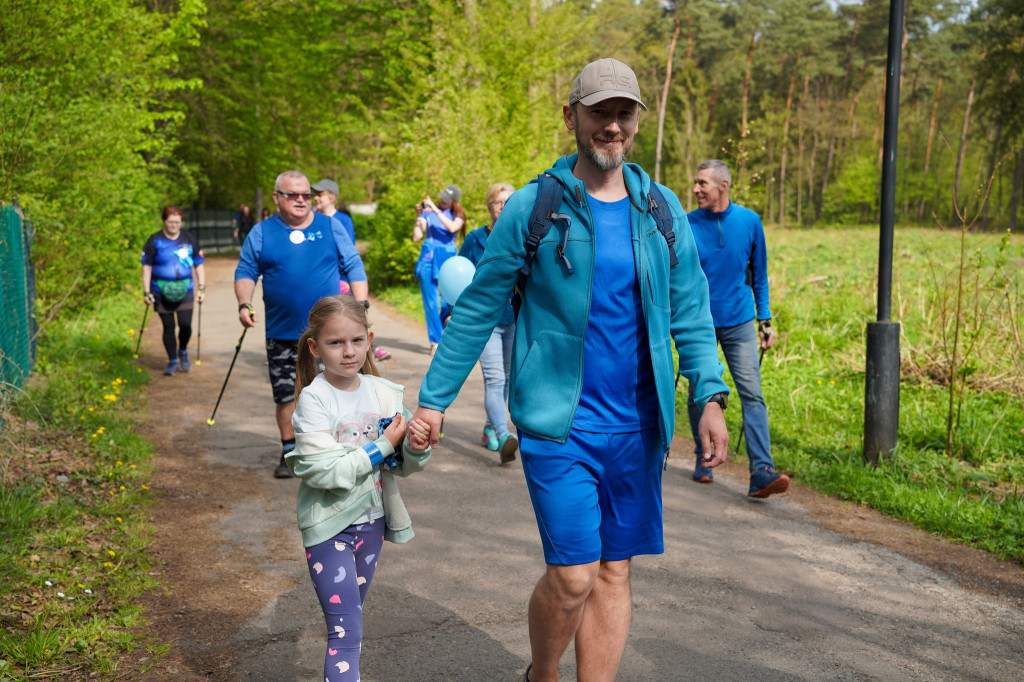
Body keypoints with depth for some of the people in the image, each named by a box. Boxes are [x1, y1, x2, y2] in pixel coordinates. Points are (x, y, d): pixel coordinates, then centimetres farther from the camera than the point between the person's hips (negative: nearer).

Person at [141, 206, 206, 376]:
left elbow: (199, 265, 11)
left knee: (185, 324, -10)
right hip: (162, 291, -1)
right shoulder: (154, 240, 0)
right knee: (168, 327, 2)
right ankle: (172, 361, 16)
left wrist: (202, 288, 3)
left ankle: (183, 351, 19)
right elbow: (146, 267, 2)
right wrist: (146, 292, -2)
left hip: (185, 290, 1)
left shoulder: (189, 239, 6)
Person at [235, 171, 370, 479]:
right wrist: (244, 304, -9)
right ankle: (290, 451, 21)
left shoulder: (330, 227, 5)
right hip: (282, 334, 1)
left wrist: (361, 305, -3)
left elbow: (353, 266, 7)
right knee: (286, 394, 5)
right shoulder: (261, 232, 6)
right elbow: (245, 271, 8)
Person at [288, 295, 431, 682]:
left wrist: (416, 448, -19)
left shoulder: (383, 393, -1)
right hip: (328, 524, -5)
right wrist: (383, 445, -22)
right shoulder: (313, 398, -16)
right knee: (346, 630, -7)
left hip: (371, 520, 5)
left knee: (350, 619, 21)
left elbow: (404, 467, 3)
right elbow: (325, 471, -24)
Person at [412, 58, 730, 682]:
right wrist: (434, 397, 1)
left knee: (614, 572, 9)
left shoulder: (663, 211, 7)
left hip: (637, 426, 4)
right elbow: (477, 309, 1)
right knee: (574, 575, -6)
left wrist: (711, 396, -3)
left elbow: (691, 314, 9)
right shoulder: (533, 208, -3)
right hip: (558, 422, -4)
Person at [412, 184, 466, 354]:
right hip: (428, 259, 0)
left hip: (447, 260, 0)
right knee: (430, 301, -4)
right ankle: (435, 341, 1)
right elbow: (416, 237, 3)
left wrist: (436, 210, -18)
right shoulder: (428, 211, 7)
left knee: (449, 300, -7)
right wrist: (419, 215, -6)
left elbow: (452, 227, -18)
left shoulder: (457, 215, 6)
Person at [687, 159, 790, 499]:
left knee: (752, 394, -9)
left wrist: (765, 320, 7)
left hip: (739, 322, 0)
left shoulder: (749, 221, 0)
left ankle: (762, 473, -13)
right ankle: (704, 460, 27)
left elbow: (759, 273, 9)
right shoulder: (687, 225, -5)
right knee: (699, 394, 8)